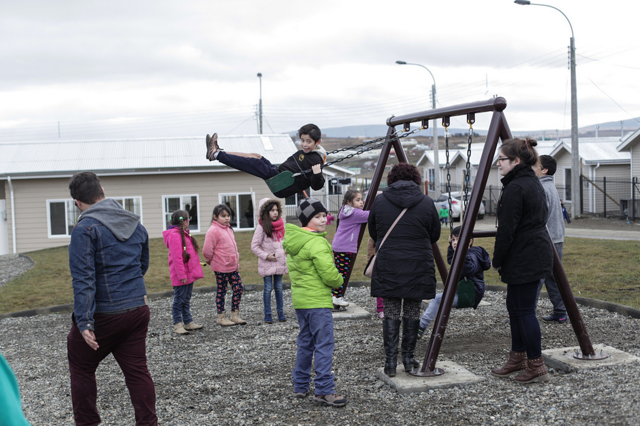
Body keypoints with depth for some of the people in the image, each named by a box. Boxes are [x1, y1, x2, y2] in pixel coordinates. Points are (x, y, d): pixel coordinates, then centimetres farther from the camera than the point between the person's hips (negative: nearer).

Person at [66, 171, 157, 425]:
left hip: (103, 316, -5)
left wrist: (84, 322, -22)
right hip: (137, 309, 6)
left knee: (81, 368, 13)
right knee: (137, 370, 10)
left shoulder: (85, 228, -13)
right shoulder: (136, 224, 8)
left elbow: (83, 279, -20)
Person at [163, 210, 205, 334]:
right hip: (182, 275, -10)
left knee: (186, 300, 16)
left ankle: (188, 322, 23)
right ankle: (177, 325, 4)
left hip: (189, 274, 10)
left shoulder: (183, 233, 16)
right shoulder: (175, 235, -17)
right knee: (179, 300, -2)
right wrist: (182, 275, -22)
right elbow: (176, 257, -21)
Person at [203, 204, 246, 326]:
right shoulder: (213, 231, -15)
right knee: (221, 291, 3)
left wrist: (236, 261, 16)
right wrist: (211, 260, -2)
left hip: (233, 266, 8)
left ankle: (235, 315, 17)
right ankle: (221, 317, 15)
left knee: (238, 288, 7)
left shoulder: (228, 229, 13)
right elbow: (207, 250, -17)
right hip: (221, 268, -8)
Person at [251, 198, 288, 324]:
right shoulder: (262, 227, -10)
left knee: (279, 287, 10)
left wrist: (285, 253, 6)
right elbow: (254, 246, -8)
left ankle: (280, 312, 18)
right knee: (268, 288, 1)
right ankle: (267, 314, 8)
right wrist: (265, 256, -14)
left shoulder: (280, 225, 7)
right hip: (267, 263, -4)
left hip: (280, 261, 5)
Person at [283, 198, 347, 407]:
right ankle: (324, 391, -6)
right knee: (324, 344, -6)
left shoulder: (293, 240, 11)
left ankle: (300, 385, 26)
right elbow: (329, 274, -19)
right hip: (317, 301, -10)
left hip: (299, 299, 10)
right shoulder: (317, 243, -17)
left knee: (305, 342, 19)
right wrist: (339, 281, 3)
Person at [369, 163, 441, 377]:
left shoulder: (379, 201, 0)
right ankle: (408, 359, 19)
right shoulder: (426, 203, -2)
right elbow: (434, 236, 8)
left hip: (387, 266, 0)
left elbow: (373, 233, 11)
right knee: (412, 312, 10)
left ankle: (390, 362, 4)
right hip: (418, 267, 0)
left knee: (391, 313, 5)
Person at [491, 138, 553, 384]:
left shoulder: (515, 188, -18)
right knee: (515, 307, 17)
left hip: (524, 260, -10)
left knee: (524, 311, -2)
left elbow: (507, 230, -19)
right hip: (536, 255, 10)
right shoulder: (534, 183, 14)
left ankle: (536, 367, 5)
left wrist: (497, 260, -7)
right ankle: (518, 359, 26)